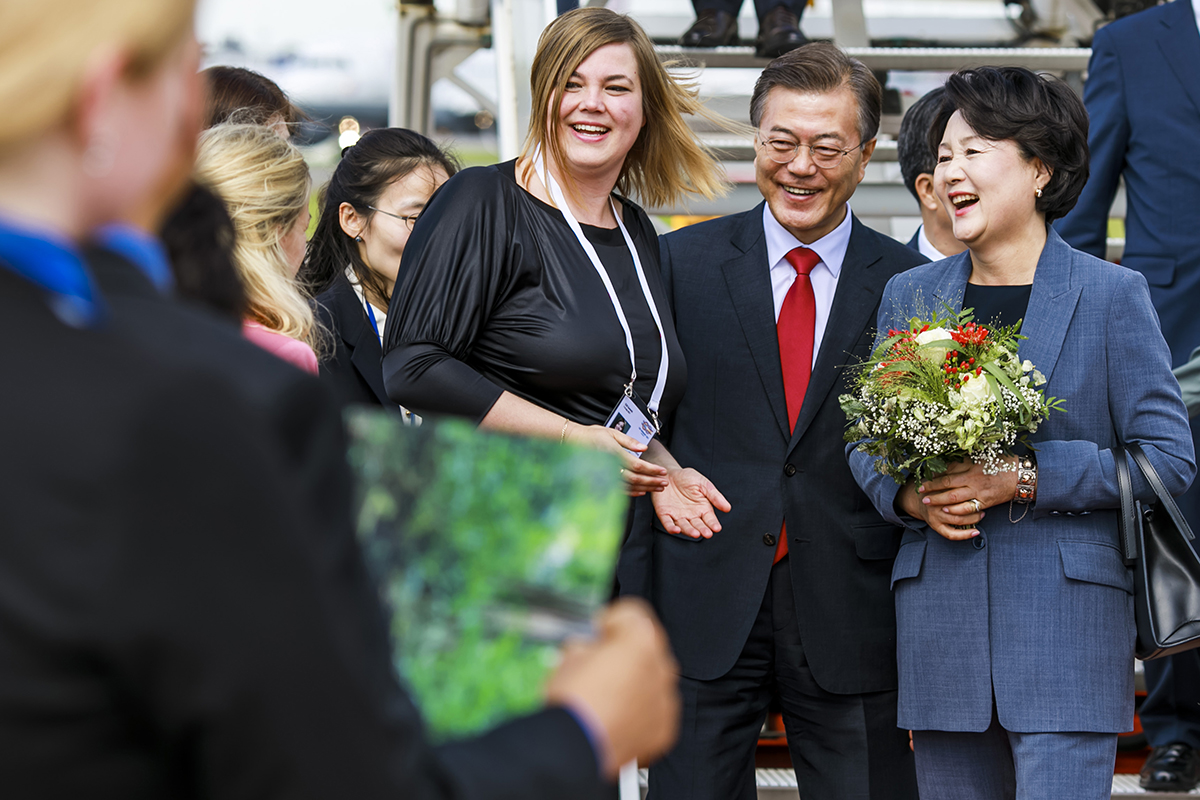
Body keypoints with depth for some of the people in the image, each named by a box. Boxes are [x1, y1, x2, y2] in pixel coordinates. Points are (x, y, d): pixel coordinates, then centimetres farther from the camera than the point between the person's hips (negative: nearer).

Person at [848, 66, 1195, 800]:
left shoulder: (1113, 295, -1)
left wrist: (1025, 478, -14)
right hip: (940, 619, 4)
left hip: (1068, 617, -4)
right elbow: (867, 442, 18)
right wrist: (909, 495, -5)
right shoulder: (909, 296, 12)